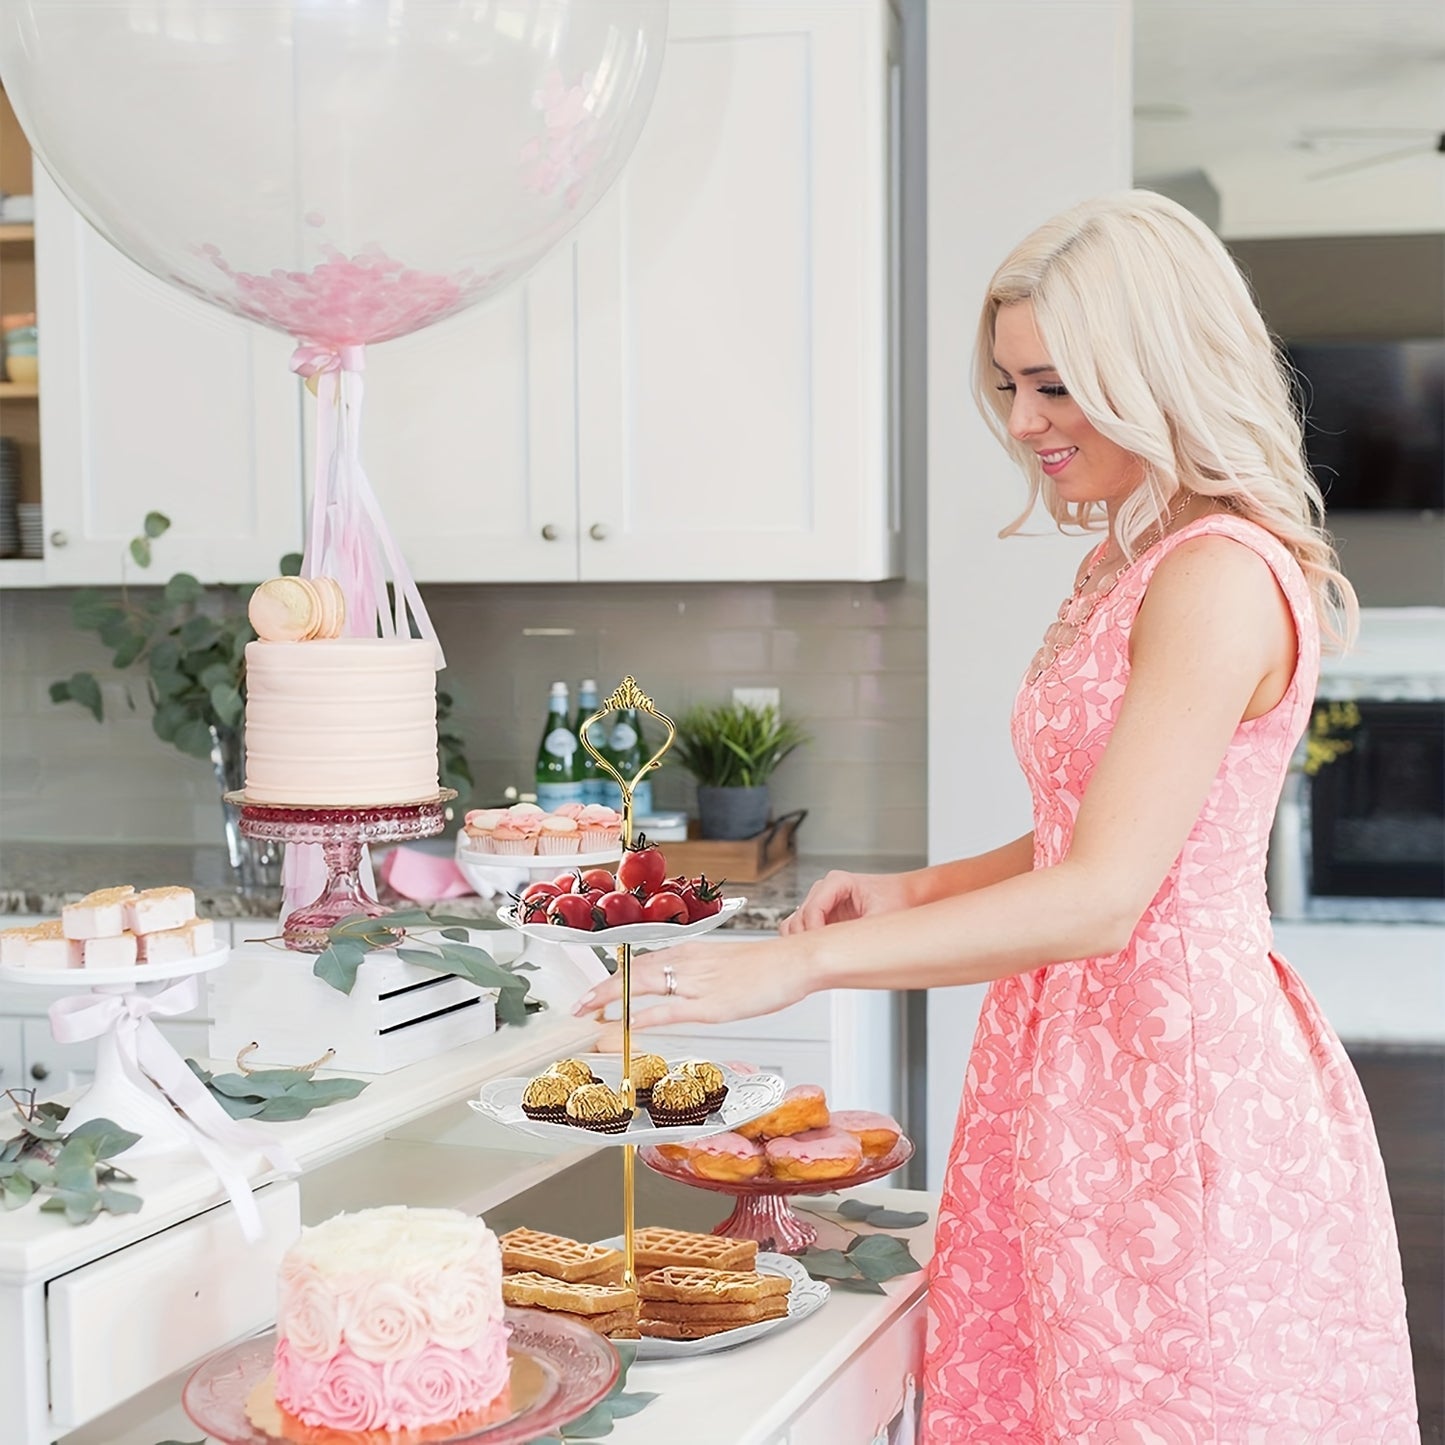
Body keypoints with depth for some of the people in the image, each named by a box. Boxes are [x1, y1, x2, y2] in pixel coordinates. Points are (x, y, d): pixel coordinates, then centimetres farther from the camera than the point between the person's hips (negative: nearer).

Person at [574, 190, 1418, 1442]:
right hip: (1073, 1059, 9)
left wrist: (799, 965, -25)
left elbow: (1101, 899, -24)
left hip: (1177, 1075, -9)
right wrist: (915, 893, 7)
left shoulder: (1220, 578, -17)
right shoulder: (1122, 563, 14)